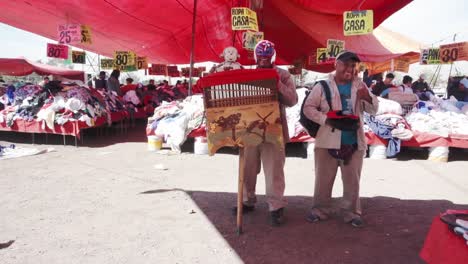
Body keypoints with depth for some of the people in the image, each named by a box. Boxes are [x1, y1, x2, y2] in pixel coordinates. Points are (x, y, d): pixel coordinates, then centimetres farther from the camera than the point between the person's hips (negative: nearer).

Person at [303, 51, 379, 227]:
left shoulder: (360, 86, 7)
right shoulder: (323, 86, -2)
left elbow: (373, 110, 7)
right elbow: (308, 108, -4)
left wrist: (368, 98, -15)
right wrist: (325, 119, -18)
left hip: (354, 142, 3)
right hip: (327, 141, -2)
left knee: (352, 181, 11)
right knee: (323, 179, 8)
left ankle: (351, 212, 24)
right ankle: (321, 210, 22)